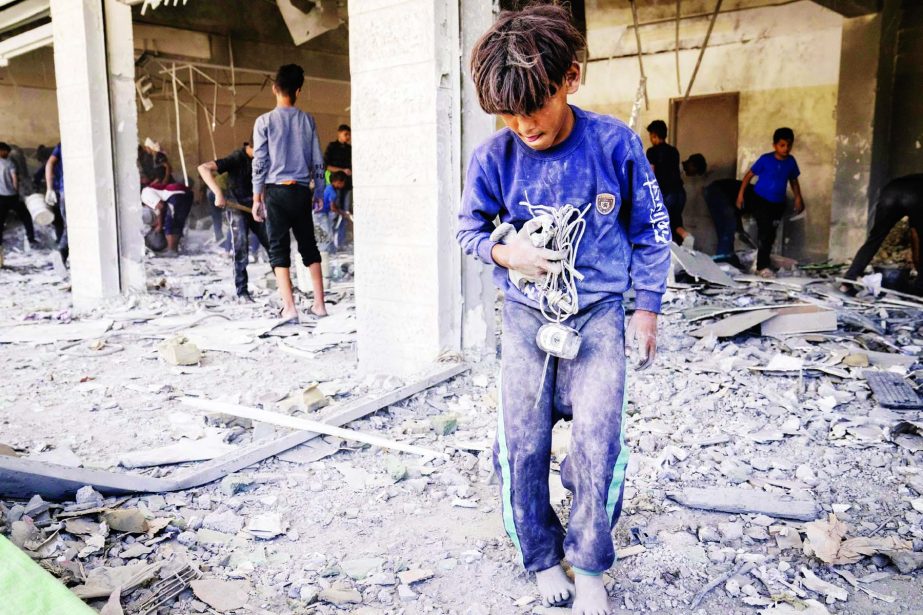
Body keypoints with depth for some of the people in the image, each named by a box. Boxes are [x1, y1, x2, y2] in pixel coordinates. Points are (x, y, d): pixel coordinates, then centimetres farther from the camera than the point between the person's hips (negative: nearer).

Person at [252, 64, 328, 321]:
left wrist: (257, 198, 1)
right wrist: (319, 192, 16)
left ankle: (289, 308, -5)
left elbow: (259, 162, -4)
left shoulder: (265, 121, -2)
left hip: (276, 191, -2)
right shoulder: (307, 120, 6)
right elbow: (318, 160, 7)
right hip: (302, 191, 3)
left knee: (279, 249, 1)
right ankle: (319, 304, 10)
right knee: (309, 246, 11)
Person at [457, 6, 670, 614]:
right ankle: (543, 556, 27)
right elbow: (470, 229, 6)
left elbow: (651, 228, 2)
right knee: (521, 445, 1)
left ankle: (589, 564, 17)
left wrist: (646, 307, 4)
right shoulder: (493, 158, -10)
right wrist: (505, 252, -15)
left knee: (598, 443, -9)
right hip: (527, 314, 2)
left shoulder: (616, 143, -11)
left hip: (599, 311, -1)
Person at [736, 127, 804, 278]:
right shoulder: (765, 159, -13)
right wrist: (741, 194, -9)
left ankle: (762, 263, 24)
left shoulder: (791, 161, -1)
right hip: (761, 200, -5)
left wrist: (798, 198, 11)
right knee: (764, 233, -12)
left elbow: (794, 181, 13)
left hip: (778, 203, 5)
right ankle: (762, 266, -8)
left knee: (771, 235, 10)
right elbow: (749, 175, -7)